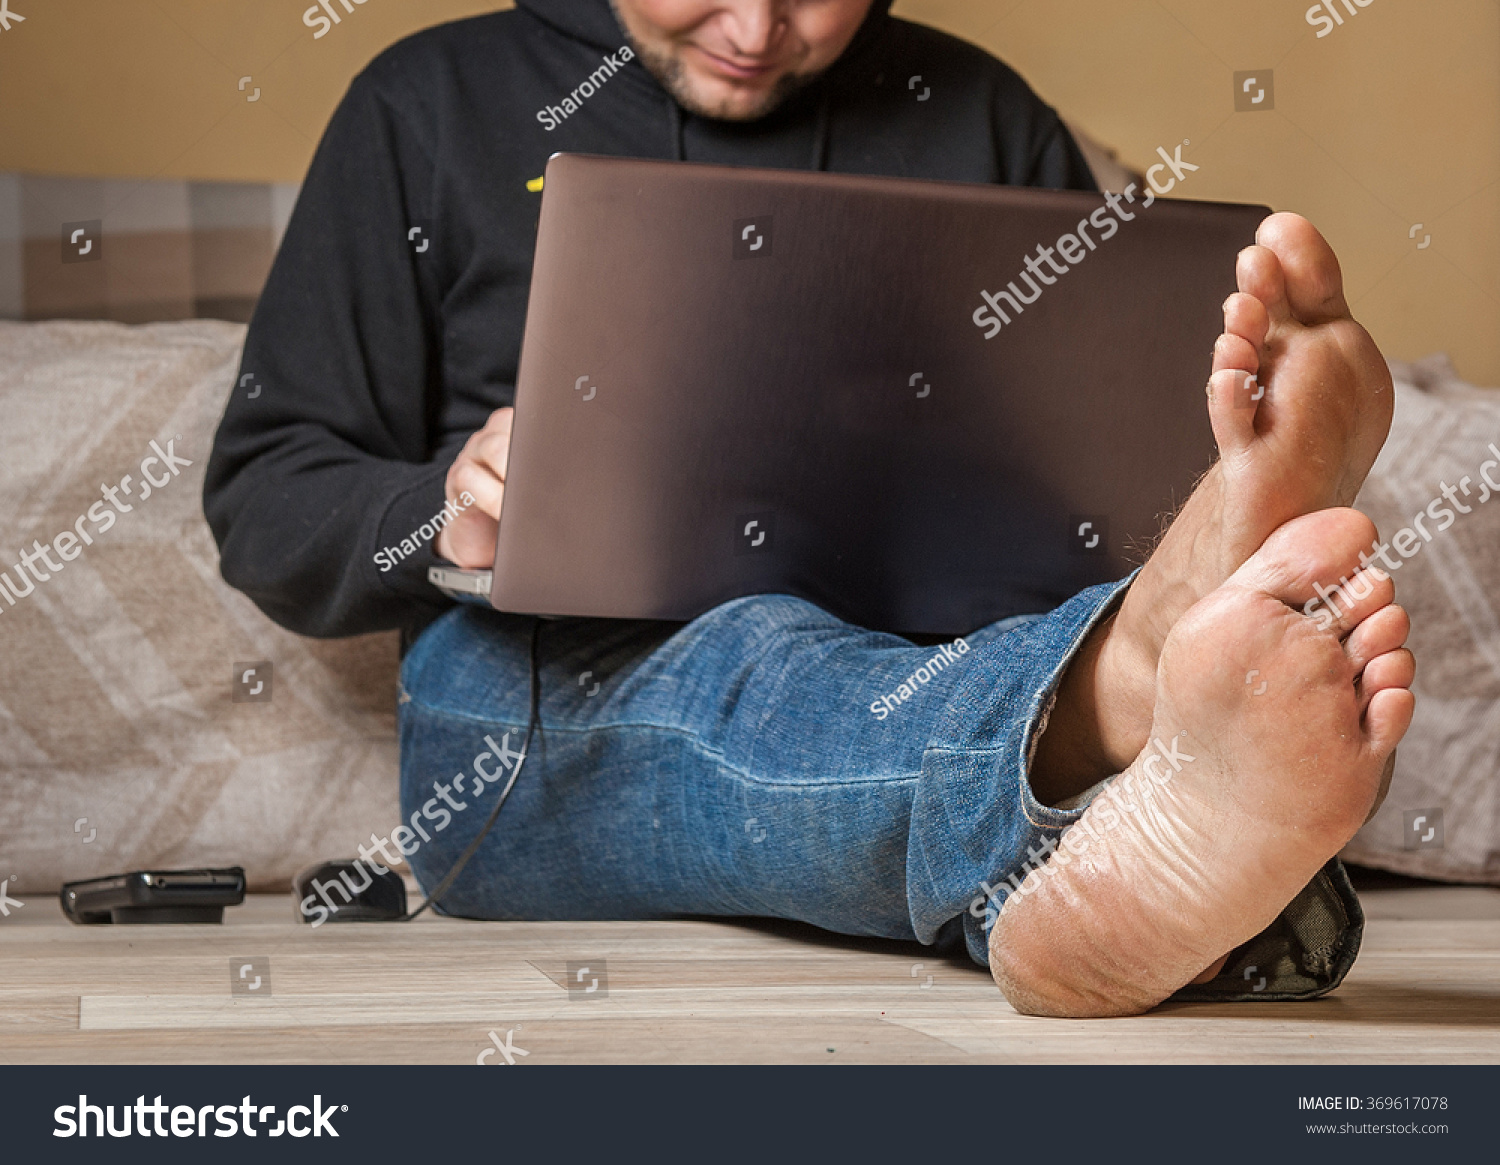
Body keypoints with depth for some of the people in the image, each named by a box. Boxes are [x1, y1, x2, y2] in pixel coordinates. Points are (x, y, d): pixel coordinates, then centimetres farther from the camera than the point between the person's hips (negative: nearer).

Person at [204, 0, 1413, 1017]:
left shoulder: (978, 117, 21)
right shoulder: (434, 106, 15)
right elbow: (263, 498, 13)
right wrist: (444, 513, -10)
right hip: (552, 683, -2)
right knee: (768, 673, -38)